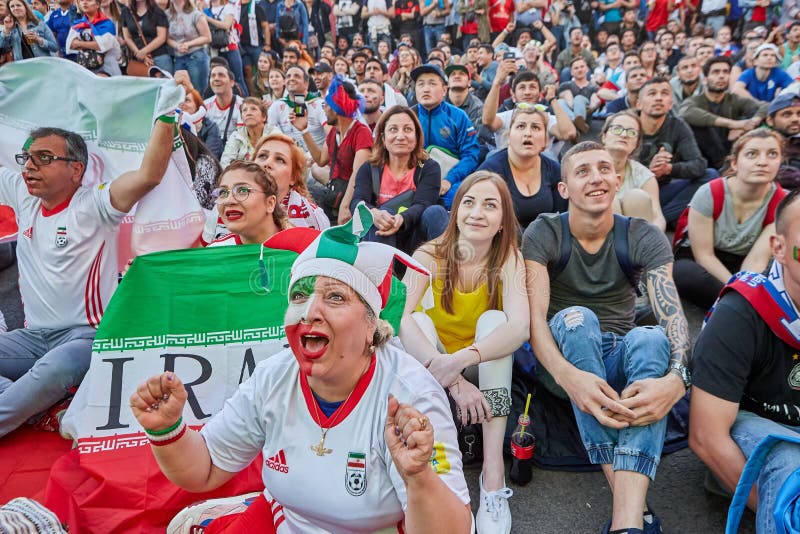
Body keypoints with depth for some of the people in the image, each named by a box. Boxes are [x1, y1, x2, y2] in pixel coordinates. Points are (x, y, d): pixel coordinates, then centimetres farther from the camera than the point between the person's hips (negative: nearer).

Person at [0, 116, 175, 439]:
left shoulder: (92, 205, -11)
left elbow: (148, 175, -27)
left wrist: (166, 115, -29)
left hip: (85, 334, -7)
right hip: (32, 336, 7)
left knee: (55, 370, -37)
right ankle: (28, 405, -15)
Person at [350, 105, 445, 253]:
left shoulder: (429, 168, 2)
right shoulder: (369, 169, 6)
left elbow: (422, 205, -16)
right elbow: (357, 202, -12)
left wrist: (401, 219, -40)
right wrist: (374, 213, -38)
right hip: (379, 239, 0)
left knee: (436, 211, -26)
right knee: (382, 214, -29)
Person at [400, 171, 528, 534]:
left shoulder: (508, 258, -13)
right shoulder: (430, 256, -15)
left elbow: (519, 327, -30)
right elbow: (400, 320, -32)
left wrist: (460, 361, -46)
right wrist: (450, 377, -44)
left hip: (485, 371, 1)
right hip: (427, 375, 0)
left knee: (493, 320, -26)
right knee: (420, 320, -26)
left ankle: (493, 475, -32)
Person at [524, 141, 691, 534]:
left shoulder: (645, 238, -3)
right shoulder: (543, 234, -7)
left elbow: (672, 315, -18)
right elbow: (534, 316, -21)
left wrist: (676, 378, -40)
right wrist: (567, 375, -41)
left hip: (621, 358, 2)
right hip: (562, 358, -1)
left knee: (650, 337, -31)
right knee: (575, 318, -33)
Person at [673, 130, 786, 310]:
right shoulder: (709, 194, -18)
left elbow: (756, 259, -17)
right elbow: (704, 255, -16)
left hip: (741, 267, 2)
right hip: (697, 262, -1)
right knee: (686, 273, -38)